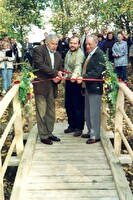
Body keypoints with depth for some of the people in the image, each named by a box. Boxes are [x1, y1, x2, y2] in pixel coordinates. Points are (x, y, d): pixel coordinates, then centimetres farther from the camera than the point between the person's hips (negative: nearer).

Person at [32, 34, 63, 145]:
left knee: (51, 113, 12)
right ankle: (43, 136, 9)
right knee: (42, 113, -1)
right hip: (41, 85, -6)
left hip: (52, 87, 6)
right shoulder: (38, 50, -4)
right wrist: (55, 73, -16)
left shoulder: (58, 55, 15)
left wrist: (58, 78, -9)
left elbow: (60, 70, 13)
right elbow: (41, 65, -17)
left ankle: (49, 134, 24)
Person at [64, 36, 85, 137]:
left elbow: (78, 66, -36)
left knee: (78, 107, -1)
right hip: (68, 82, 9)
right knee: (68, 106, 15)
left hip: (76, 83, -9)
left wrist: (75, 75, -54)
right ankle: (72, 125, 30)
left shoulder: (80, 54, -17)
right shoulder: (69, 52, 11)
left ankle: (79, 128, 13)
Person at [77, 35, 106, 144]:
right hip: (88, 86, 9)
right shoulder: (90, 54, 14)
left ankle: (95, 136, 9)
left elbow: (96, 72, -21)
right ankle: (91, 131, 30)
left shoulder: (99, 54, -13)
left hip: (95, 87, -9)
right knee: (88, 111, 16)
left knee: (94, 112, -1)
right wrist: (81, 77, 4)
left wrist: (83, 77, -25)